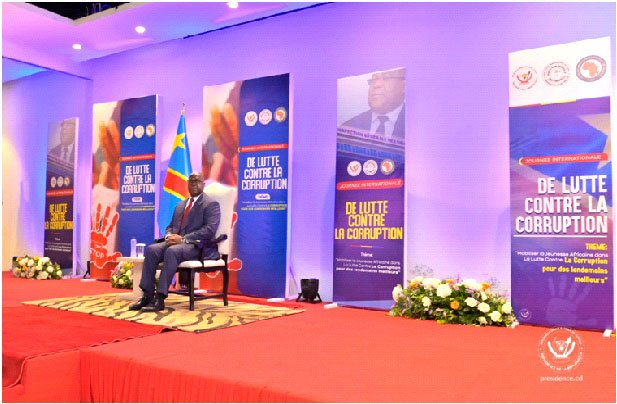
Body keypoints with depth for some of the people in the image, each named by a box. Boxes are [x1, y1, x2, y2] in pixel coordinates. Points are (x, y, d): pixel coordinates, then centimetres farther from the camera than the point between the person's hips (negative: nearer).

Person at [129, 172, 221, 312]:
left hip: (198, 246, -7)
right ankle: (147, 295, -20)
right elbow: (170, 226, 24)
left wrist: (183, 239, -20)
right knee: (151, 249, -20)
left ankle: (160, 298, -32)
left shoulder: (211, 204, -1)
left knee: (172, 251, -35)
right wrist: (169, 236, -3)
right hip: (176, 241, 7)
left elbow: (210, 230, -14)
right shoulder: (180, 205, 23)